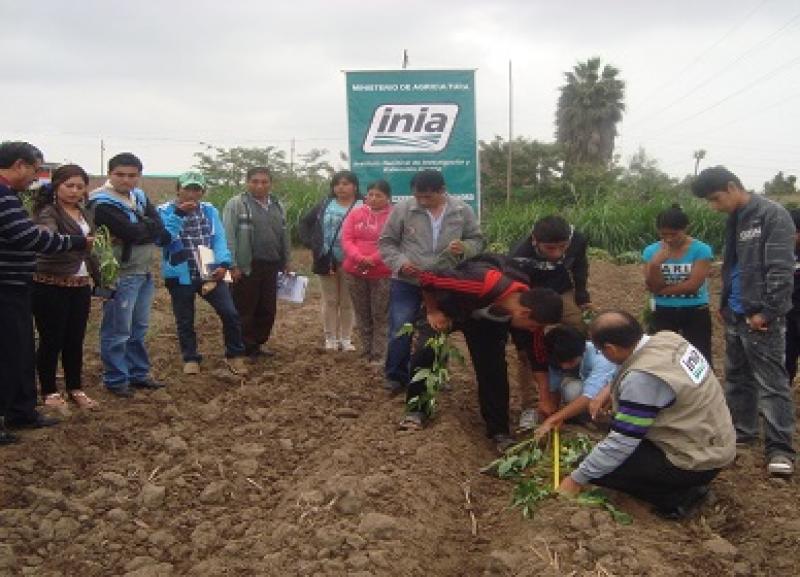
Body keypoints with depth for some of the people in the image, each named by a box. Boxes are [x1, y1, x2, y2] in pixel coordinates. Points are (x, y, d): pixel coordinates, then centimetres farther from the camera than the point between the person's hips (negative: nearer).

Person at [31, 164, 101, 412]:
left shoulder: (84, 213, 12)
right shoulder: (48, 212, -11)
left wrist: (98, 276, 15)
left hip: (80, 285, 7)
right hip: (51, 286, -6)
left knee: (75, 340, 13)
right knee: (52, 340, 3)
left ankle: (75, 388, 25)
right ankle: (49, 392, 16)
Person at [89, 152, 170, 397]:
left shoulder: (139, 197, 10)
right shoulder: (103, 203, -13)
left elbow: (161, 232, -1)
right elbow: (132, 232, -23)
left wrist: (139, 229, -16)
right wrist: (149, 227, -6)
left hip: (144, 272, 8)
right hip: (121, 274, -8)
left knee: (139, 328, 16)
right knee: (118, 331, 0)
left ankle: (138, 373, 27)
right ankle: (115, 380, 11)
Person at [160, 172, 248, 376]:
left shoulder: (210, 210, 7)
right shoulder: (165, 211, -4)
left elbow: (219, 238, -1)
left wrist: (223, 264, -17)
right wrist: (179, 214, -25)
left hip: (210, 273, 2)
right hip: (180, 275, -2)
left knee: (229, 313, -4)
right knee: (185, 321, 9)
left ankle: (234, 355, 14)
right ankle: (191, 358, 27)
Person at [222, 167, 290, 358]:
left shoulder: (277, 206, 15)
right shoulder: (236, 204, -5)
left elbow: (284, 236, 19)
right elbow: (228, 237, -10)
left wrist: (286, 262, 16)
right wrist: (233, 265, -15)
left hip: (271, 267, 6)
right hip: (247, 268, -6)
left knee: (268, 310, 11)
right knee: (244, 310, 1)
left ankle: (259, 343, 25)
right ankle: (244, 347, 12)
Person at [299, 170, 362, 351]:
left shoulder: (363, 207, -5)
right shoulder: (325, 205, 9)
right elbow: (305, 222, 15)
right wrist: (310, 243, 3)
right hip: (327, 261, 3)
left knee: (347, 302, 8)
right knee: (330, 301, 10)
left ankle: (346, 338, 17)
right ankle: (330, 338, 18)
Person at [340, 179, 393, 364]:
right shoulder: (355, 213, 7)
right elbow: (346, 239, 1)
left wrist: (373, 260, -20)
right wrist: (359, 257, -16)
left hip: (382, 273, -4)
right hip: (355, 272, 4)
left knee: (380, 316, 0)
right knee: (362, 315, 11)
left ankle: (379, 355, 5)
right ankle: (366, 352, 21)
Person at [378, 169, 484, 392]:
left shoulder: (462, 211, -3)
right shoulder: (402, 208, -7)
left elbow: (477, 240, 6)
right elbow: (386, 242, 0)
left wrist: (465, 248, -17)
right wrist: (399, 262, -16)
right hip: (406, 283, -1)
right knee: (400, 332, -1)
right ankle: (396, 376, 19)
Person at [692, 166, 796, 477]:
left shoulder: (772, 215, -14)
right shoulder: (735, 219, 12)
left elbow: (781, 270, -18)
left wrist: (767, 312, -19)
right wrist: (725, 305, 14)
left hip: (760, 317, -9)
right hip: (736, 316, 9)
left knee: (771, 382, -5)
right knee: (737, 377, 17)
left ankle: (780, 448, 0)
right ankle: (741, 430, 30)